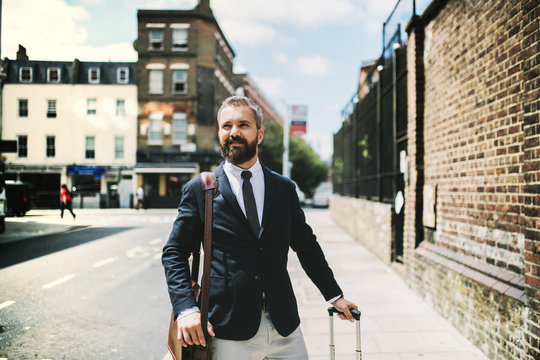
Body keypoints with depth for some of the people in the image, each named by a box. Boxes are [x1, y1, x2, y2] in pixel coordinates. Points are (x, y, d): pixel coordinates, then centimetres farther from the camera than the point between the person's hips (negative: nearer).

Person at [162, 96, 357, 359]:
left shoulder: (284, 188, 8)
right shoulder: (199, 189, 0)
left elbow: (306, 246, 17)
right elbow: (174, 253, 1)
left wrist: (334, 296, 19)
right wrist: (186, 309, -13)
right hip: (228, 332, -2)